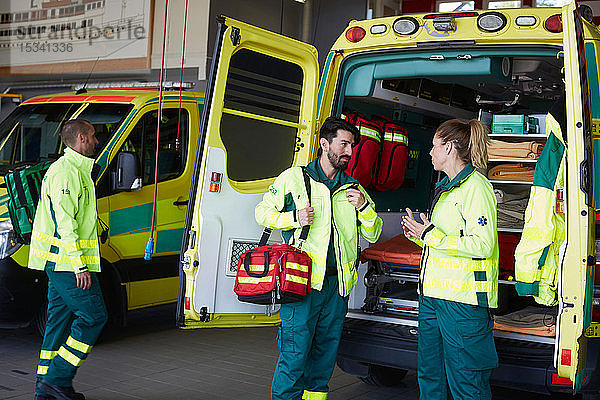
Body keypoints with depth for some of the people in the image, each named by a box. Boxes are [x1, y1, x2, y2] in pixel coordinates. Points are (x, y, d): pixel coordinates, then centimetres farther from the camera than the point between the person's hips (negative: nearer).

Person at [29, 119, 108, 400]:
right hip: (68, 261, -11)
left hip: (58, 262, 11)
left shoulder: (75, 169, 20)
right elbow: (65, 224, -21)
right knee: (93, 316, -6)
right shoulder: (67, 172, -14)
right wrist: (80, 265, -22)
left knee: (60, 318, 12)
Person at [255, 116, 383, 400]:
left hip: (337, 286, 5)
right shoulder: (294, 178, 5)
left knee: (325, 356, 10)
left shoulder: (352, 188, 15)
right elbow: (263, 212, 8)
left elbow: (373, 235, 16)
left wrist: (364, 207, -2)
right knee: (294, 357, -6)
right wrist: (294, 218, -9)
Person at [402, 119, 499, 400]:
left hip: (462, 300, -10)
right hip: (433, 294, 10)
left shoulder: (475, 186, -11)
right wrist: (418, 234, 9)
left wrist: (431, 236, -16)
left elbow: (482, 246, -20)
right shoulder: (445, 187, 19)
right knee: (429, 377, 15)